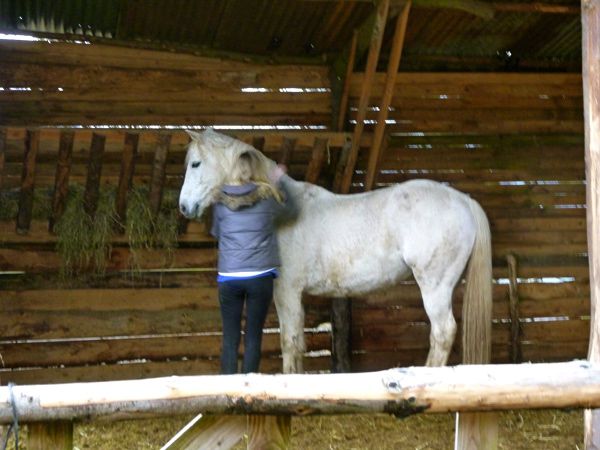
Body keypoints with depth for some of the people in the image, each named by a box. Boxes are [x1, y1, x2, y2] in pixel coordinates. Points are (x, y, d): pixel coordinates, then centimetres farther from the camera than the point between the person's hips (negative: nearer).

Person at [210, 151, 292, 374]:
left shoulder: (221, 200, 1)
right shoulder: (267, 196, -4)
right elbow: (286, 207, 17)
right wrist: (277, 182, 24)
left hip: (228, 278, 1)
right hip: (260, 277, -1)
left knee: (230, 337, 7)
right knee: (253, 337, 5)